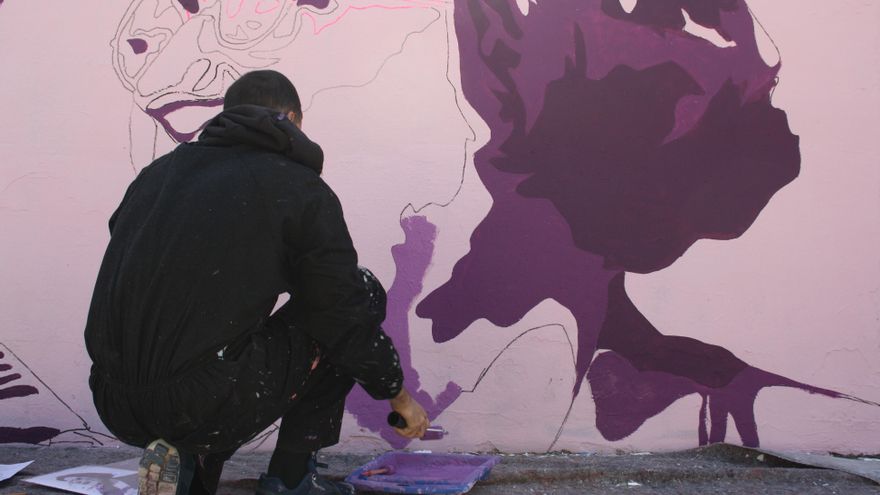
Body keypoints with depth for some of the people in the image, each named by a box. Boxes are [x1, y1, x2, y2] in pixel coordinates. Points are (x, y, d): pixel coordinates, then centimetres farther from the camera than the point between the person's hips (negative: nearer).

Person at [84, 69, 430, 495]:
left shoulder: (158, 171, 17)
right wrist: (399, 395, 19)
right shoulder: (299, 187, 0)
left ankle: (185, 459, 13)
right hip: (209, 404, -7)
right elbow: (347, 312, 2)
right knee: (363, 291, 12)